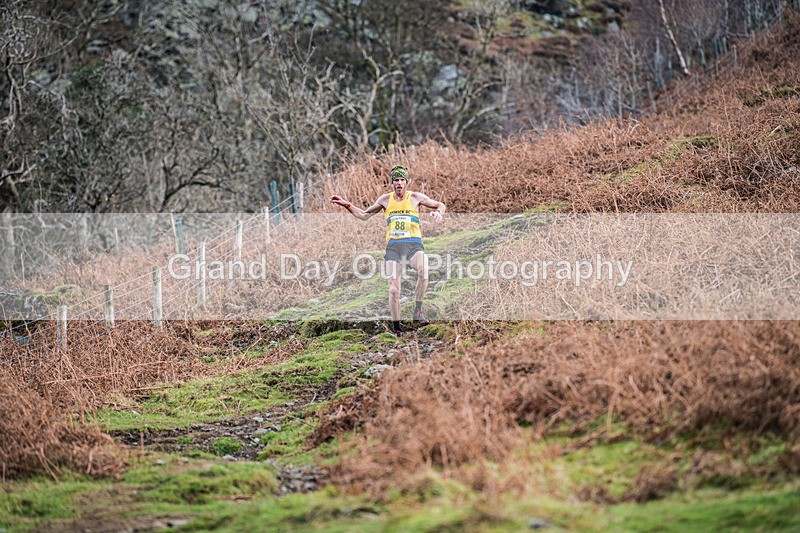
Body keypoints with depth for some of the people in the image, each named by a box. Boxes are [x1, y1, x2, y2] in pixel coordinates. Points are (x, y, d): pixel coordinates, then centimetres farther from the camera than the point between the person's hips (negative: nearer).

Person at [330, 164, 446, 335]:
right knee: (393, 288, -6)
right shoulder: (386, 199, 13)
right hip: (393, 245, 2)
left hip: (413, 243, -2)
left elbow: (439, 205, 15)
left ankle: (418, 311, -23)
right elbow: (364, 215, 23)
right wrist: (346, 205, 13)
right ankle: (396, 326, 6)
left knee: (423, 270, -35)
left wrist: (438, 212, -7)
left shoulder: (415, 197, 7)